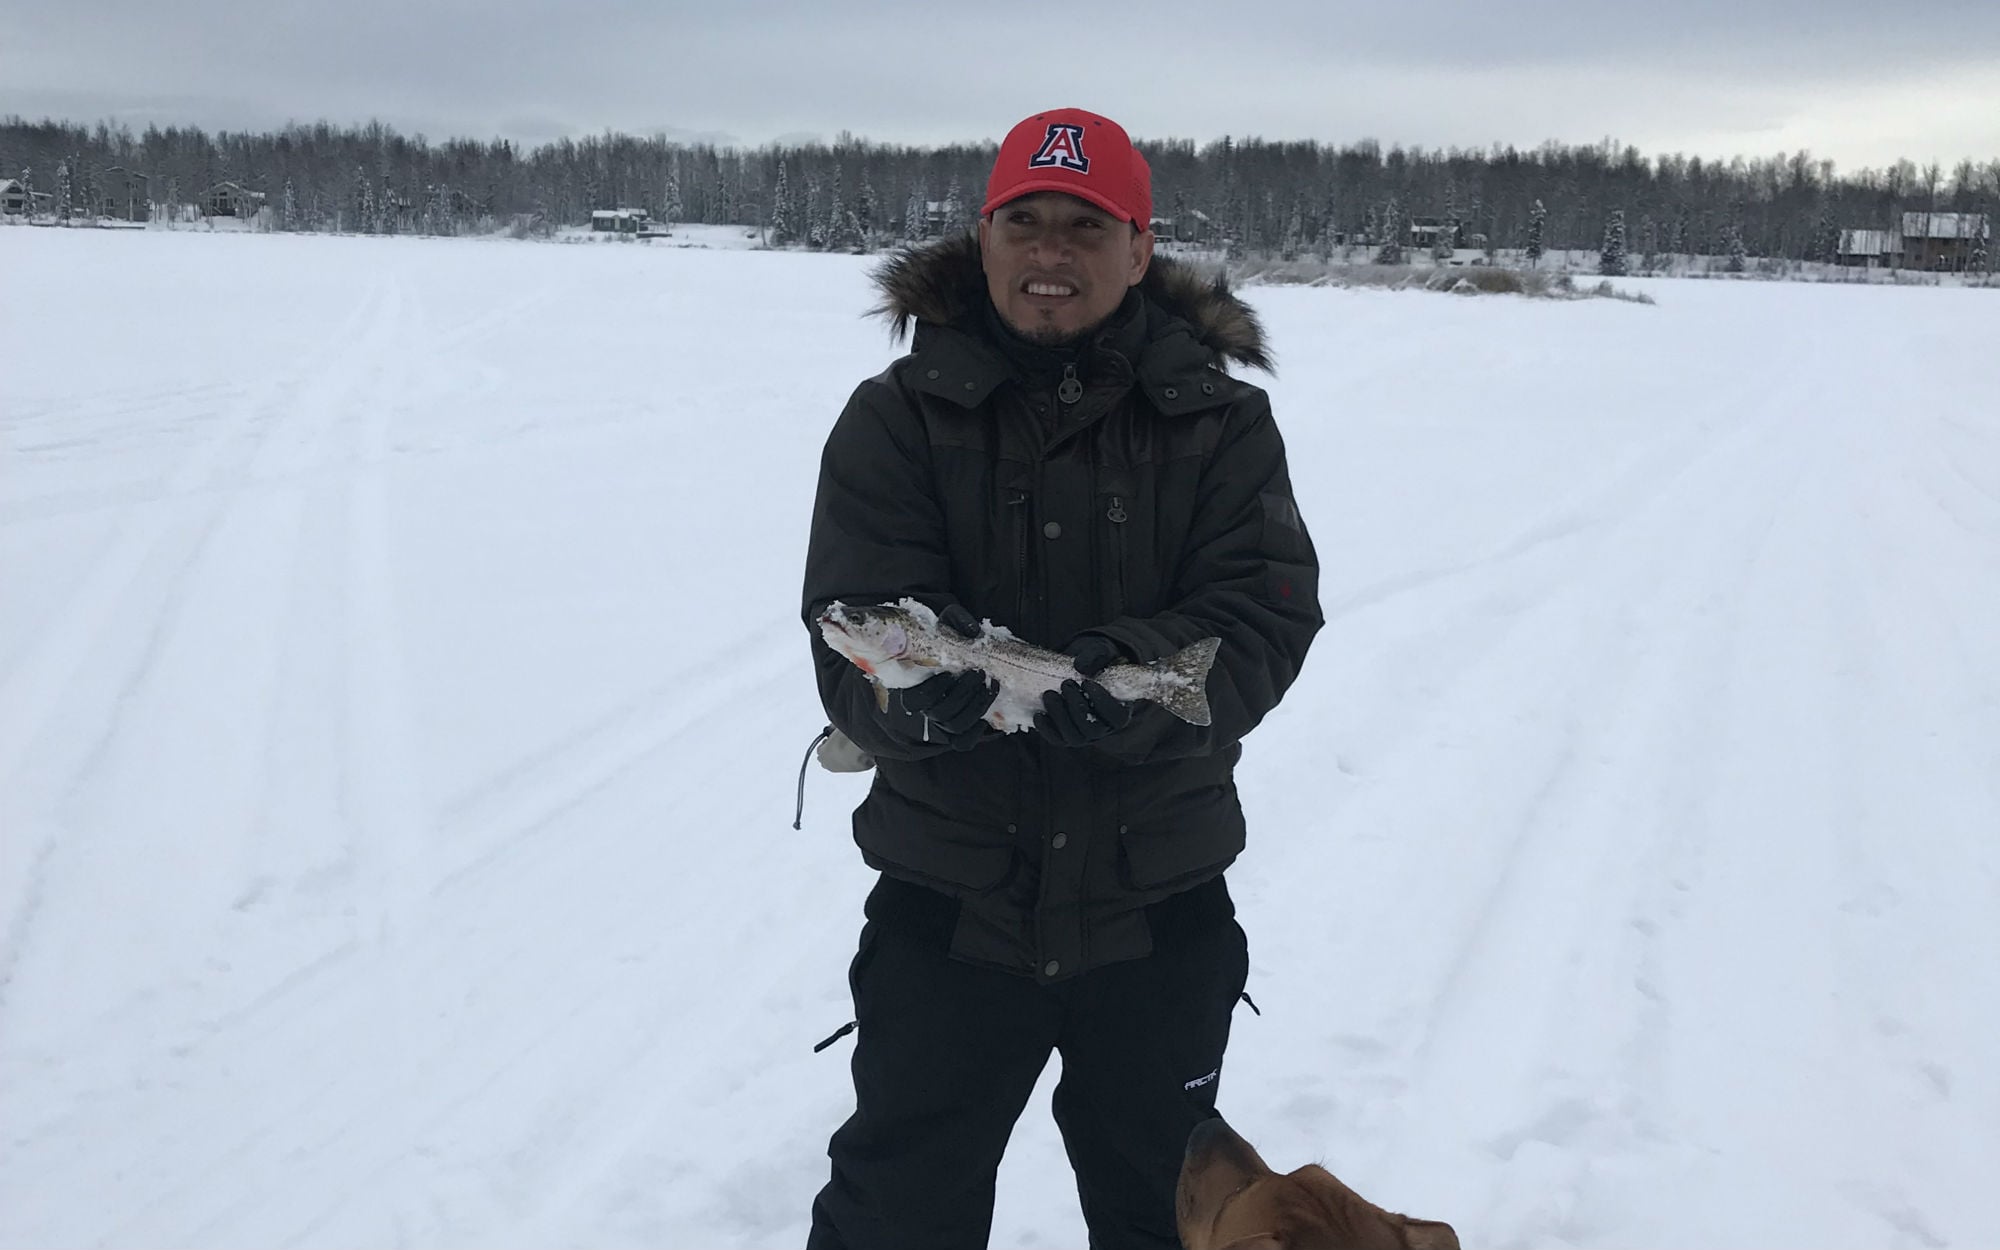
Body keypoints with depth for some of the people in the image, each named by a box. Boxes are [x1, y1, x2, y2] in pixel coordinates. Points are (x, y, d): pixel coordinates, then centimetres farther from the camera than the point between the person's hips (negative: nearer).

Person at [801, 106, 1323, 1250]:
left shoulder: (1221, 422, -1)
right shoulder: (898, 419, -4)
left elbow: (1268, 618, -12)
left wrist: (1133, 679, -32)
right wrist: (927, 689, -36)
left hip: (1161, 908, 1)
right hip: (949, 899, -1)